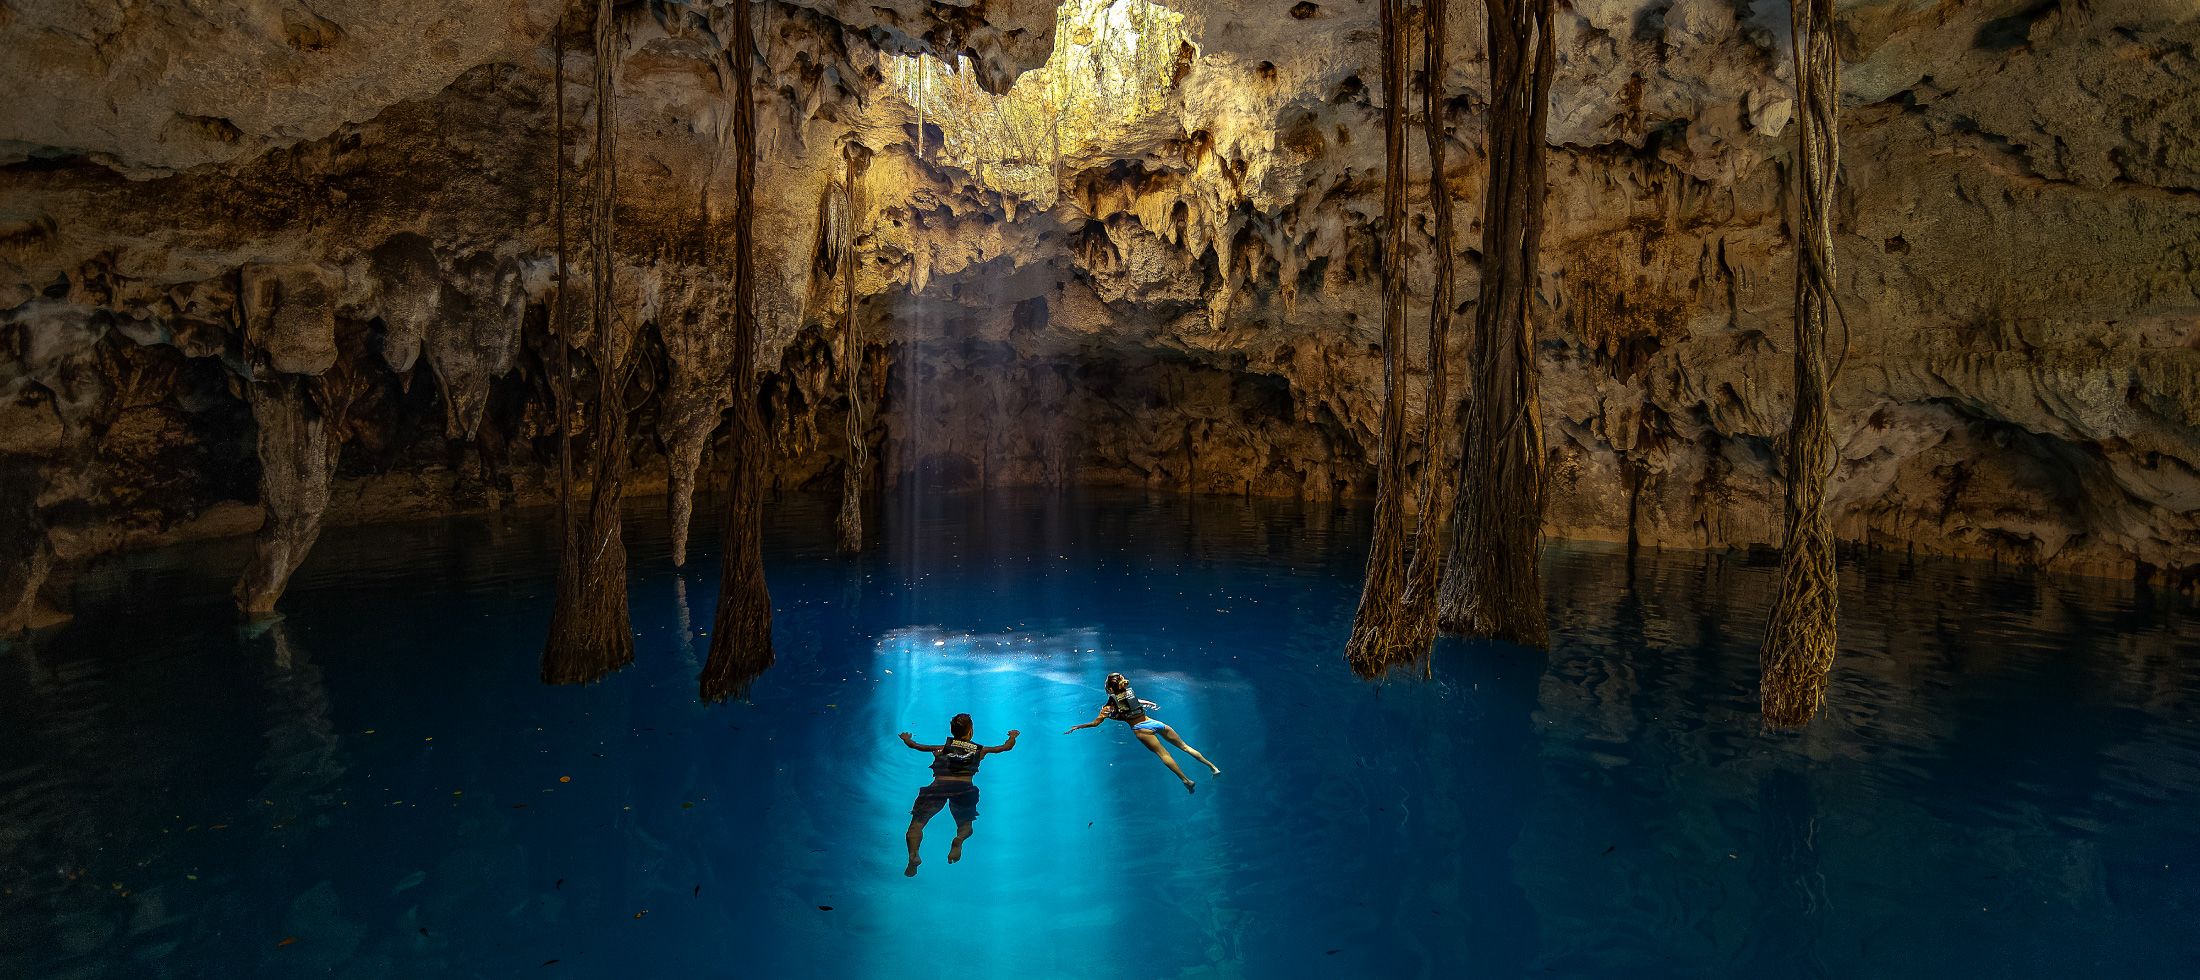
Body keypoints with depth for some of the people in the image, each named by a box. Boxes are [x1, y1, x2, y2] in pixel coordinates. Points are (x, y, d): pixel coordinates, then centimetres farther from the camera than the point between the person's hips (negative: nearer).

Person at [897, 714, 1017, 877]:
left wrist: (906, 739, 47)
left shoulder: (942, 748, 20)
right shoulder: (979, 750, 22)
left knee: (917, 823, 7)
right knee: (965, 825, 20)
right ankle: (959, 840, -18)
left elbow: (915, 745, 25)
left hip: (939, 786, -1)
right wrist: (1013, 736, 55)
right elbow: (1006, 747, 34)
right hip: (964, 788, 1)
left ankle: (913, 854, -23)